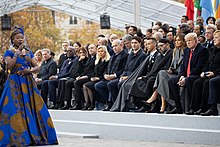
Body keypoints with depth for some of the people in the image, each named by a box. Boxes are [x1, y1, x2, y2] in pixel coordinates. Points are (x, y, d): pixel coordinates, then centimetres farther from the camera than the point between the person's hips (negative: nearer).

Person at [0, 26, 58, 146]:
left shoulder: (29, 52, 15)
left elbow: (36, 67, 11)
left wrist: (29, 71, -10)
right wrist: (17, 52, -11)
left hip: (29, 82, 4)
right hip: (15, 83, -4)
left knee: (33, 107, -3)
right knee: (16, 109, -11)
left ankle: (34, 135, 1)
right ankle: (16, 137, -10)